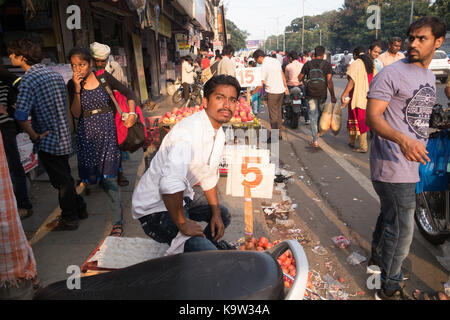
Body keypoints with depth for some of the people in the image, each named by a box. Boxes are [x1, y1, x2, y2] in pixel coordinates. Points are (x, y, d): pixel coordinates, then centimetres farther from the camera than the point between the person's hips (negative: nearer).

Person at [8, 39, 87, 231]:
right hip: (63, 136, 8)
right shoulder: (55, 75, 7)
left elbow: (21, 117, -28)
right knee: (65, 177, 21)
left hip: (47, 141, -7)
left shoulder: (28, 80, -17)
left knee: (60, 181, 5)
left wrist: (34, 136, -14)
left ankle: (69, 219, 19)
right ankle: (79, 208, 33)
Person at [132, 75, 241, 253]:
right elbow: (170, 183, -42)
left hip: (180, 199, 10)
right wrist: (182, 223, -28)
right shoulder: (189, 131, -30)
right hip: (155, 208, -10)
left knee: (223, 214, 26)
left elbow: (209, 176, 14)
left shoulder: (219, 134, 2)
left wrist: (216, 213, 12)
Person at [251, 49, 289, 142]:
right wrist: (286, 87, 18)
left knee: (273, 115, -1)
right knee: (278, 112, 17)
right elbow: (282, 75, 12)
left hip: (272, 92, -8)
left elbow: (261, 84, -16)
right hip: (281, 90, 8)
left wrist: (252, 92, -4)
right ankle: (279, 134, 25)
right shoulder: (275, 60, 7)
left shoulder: (264, 66, -16)